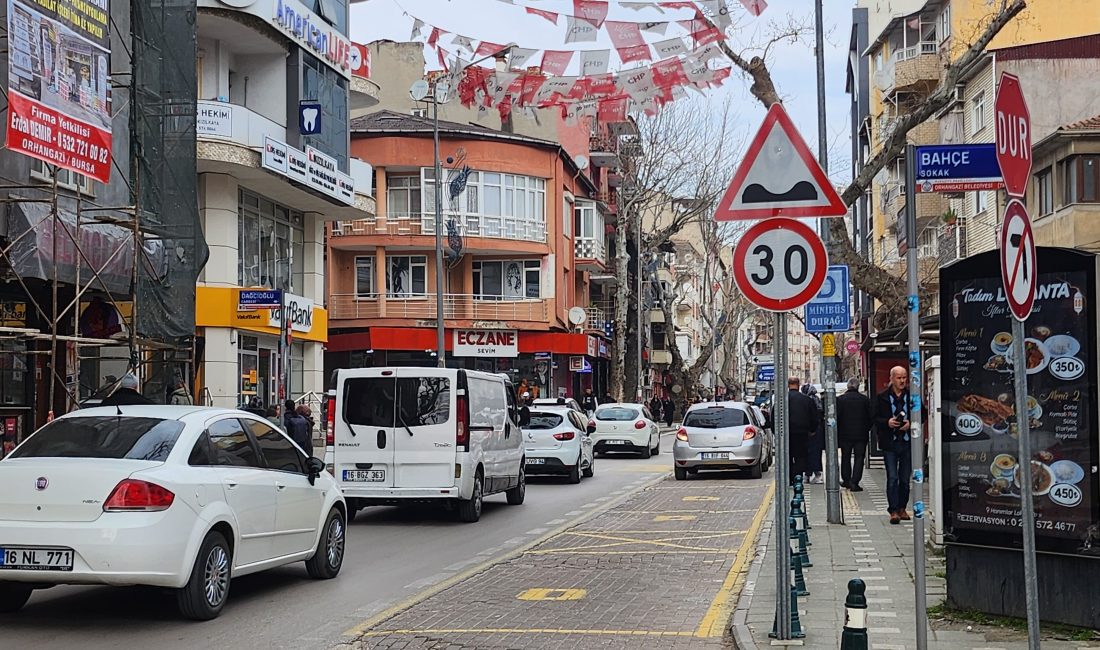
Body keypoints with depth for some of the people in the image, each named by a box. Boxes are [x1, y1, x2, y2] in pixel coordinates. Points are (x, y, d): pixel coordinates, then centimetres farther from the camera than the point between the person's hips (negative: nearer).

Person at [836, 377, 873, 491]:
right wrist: (866, 429, 13)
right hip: (861, 435, -1)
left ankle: (846, 480, 22)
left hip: (845, 434, 1)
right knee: (859, 458, 3)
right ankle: (854, 482, -6)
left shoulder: (840, 399, -6)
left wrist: (837, 432, 5)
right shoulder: (865, 399, -4)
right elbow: (871, 417, -2)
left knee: (846, 458, 15)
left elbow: (836, 417, -6)